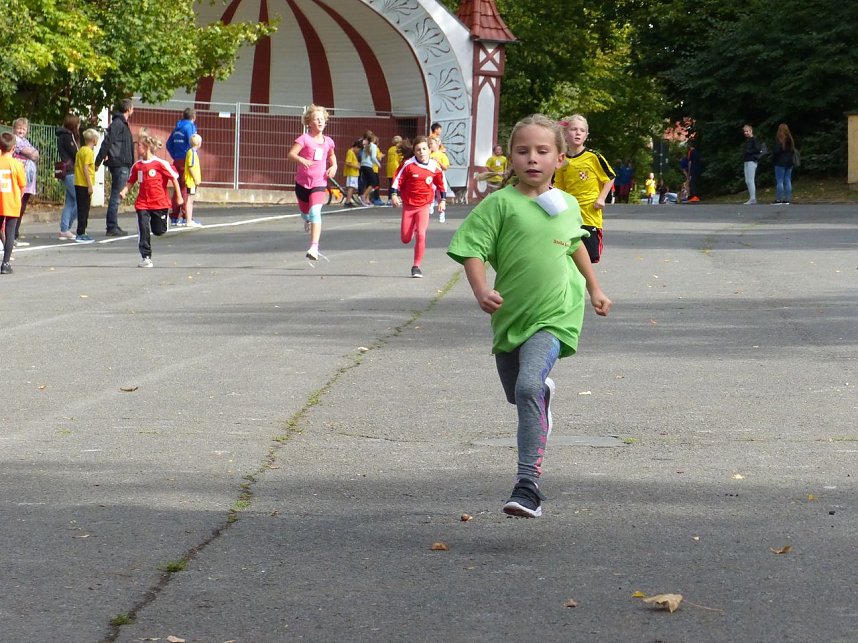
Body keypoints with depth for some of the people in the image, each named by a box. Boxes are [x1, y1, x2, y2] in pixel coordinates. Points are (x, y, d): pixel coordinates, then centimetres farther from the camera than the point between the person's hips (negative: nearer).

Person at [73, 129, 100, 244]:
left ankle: (81, 234, 19)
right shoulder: (89, 152, -13)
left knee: (82, 209, 14)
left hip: (78, 184, 9)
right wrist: (90, 185, -18)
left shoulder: (80, 151, 12)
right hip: (85, 185, -9)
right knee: (84, 210, -5)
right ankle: (81, 234, -4)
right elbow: (85, 169, -18)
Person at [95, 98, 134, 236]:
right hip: (119, 165, -10)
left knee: (116, 196, 12)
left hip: (123, 166, 10)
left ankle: (113, 226, 16)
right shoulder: (118, 124, -14)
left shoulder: (122, 124, 18)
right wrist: (98, 161, -20)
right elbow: (107, 142, -18)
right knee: (116, 196, -8)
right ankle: (112, 227, -7)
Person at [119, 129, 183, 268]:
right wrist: (124, 191, -8)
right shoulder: (137, 166, 2)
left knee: (159, 231, 7)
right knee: (143, 230, -7)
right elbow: (131, 181, 12)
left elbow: (174, 178, -5)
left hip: (160, 203, -3)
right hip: (142, 204, 3)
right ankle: (146, 257, -1)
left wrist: (179, 196, -3)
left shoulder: (160, 163, -12)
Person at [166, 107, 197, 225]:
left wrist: (174, 156, 13)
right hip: (186, 161, -7)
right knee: (186, 189, -6)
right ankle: (187, 217, -7)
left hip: (177, 161, 7)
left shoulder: (177, 128, 14)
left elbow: (169, 144, 15)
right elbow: (192, 144, -17)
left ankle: (174, 216, 16)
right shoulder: (190, 126, -8)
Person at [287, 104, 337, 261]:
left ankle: (314, 247, -28)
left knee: (315, 211, -21)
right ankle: (307, 220, 60)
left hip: (319, 183, 0)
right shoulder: (304, 139, -8)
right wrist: (301, 160, -37)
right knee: (304, 211, 18)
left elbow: (331, 155, 25)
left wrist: (334, 166, 5)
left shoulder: (328, 141, 4)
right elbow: (291, 154, -18)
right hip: (302, 182, 0)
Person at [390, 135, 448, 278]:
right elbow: (398, 179, -3)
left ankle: (417, 266, -4)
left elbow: (441, 183, 10)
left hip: (424, 206, 0)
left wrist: (443, 200, 10)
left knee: (421, 235, -16)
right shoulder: (408, 164, -11)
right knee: (405, 239, 7)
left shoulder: (434, 167, -5)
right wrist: (394, 194, -13)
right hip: (408, 204, 0)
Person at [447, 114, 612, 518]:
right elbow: (472, 250, -13)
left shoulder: (568, 205, 3)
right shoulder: (500, 204, -8)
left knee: (528, 386, -24)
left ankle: (528, 483, -26)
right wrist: (481, 290, -30)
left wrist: (594, 289, 32)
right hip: (510, 315, 2)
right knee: (516, 394, 20)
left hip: (554, 316, -1)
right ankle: (543, 392, 59)